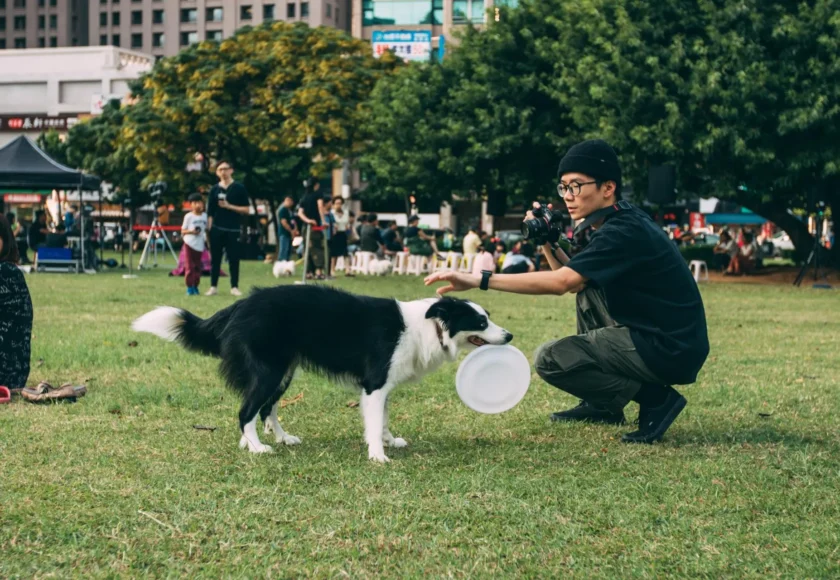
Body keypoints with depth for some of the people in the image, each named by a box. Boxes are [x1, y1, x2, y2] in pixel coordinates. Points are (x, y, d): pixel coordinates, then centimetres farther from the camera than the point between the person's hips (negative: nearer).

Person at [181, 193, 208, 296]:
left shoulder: (204, 216, 6)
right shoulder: (188, 216, -5)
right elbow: (183, 231, -3)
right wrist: (191, 231, -20)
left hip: (200, 244, 4)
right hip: (189, 244, -4)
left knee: (197, 266, 9)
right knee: (189, 266, -4)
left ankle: (195, 286, 18)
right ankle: (189, 287, 1)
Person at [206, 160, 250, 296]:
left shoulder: (239, 188, 1)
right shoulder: (215, 189, 7)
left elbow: (247, 210, -1)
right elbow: (210, 212, 9)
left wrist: (229, 206, -11)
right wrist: (209, 230, 2)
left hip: (233, 229, -2)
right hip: (216, 229, 2)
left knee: (234, 259, 0)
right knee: (215, 259, 4)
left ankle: (234, 287, 8)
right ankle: (213, 286, 10)